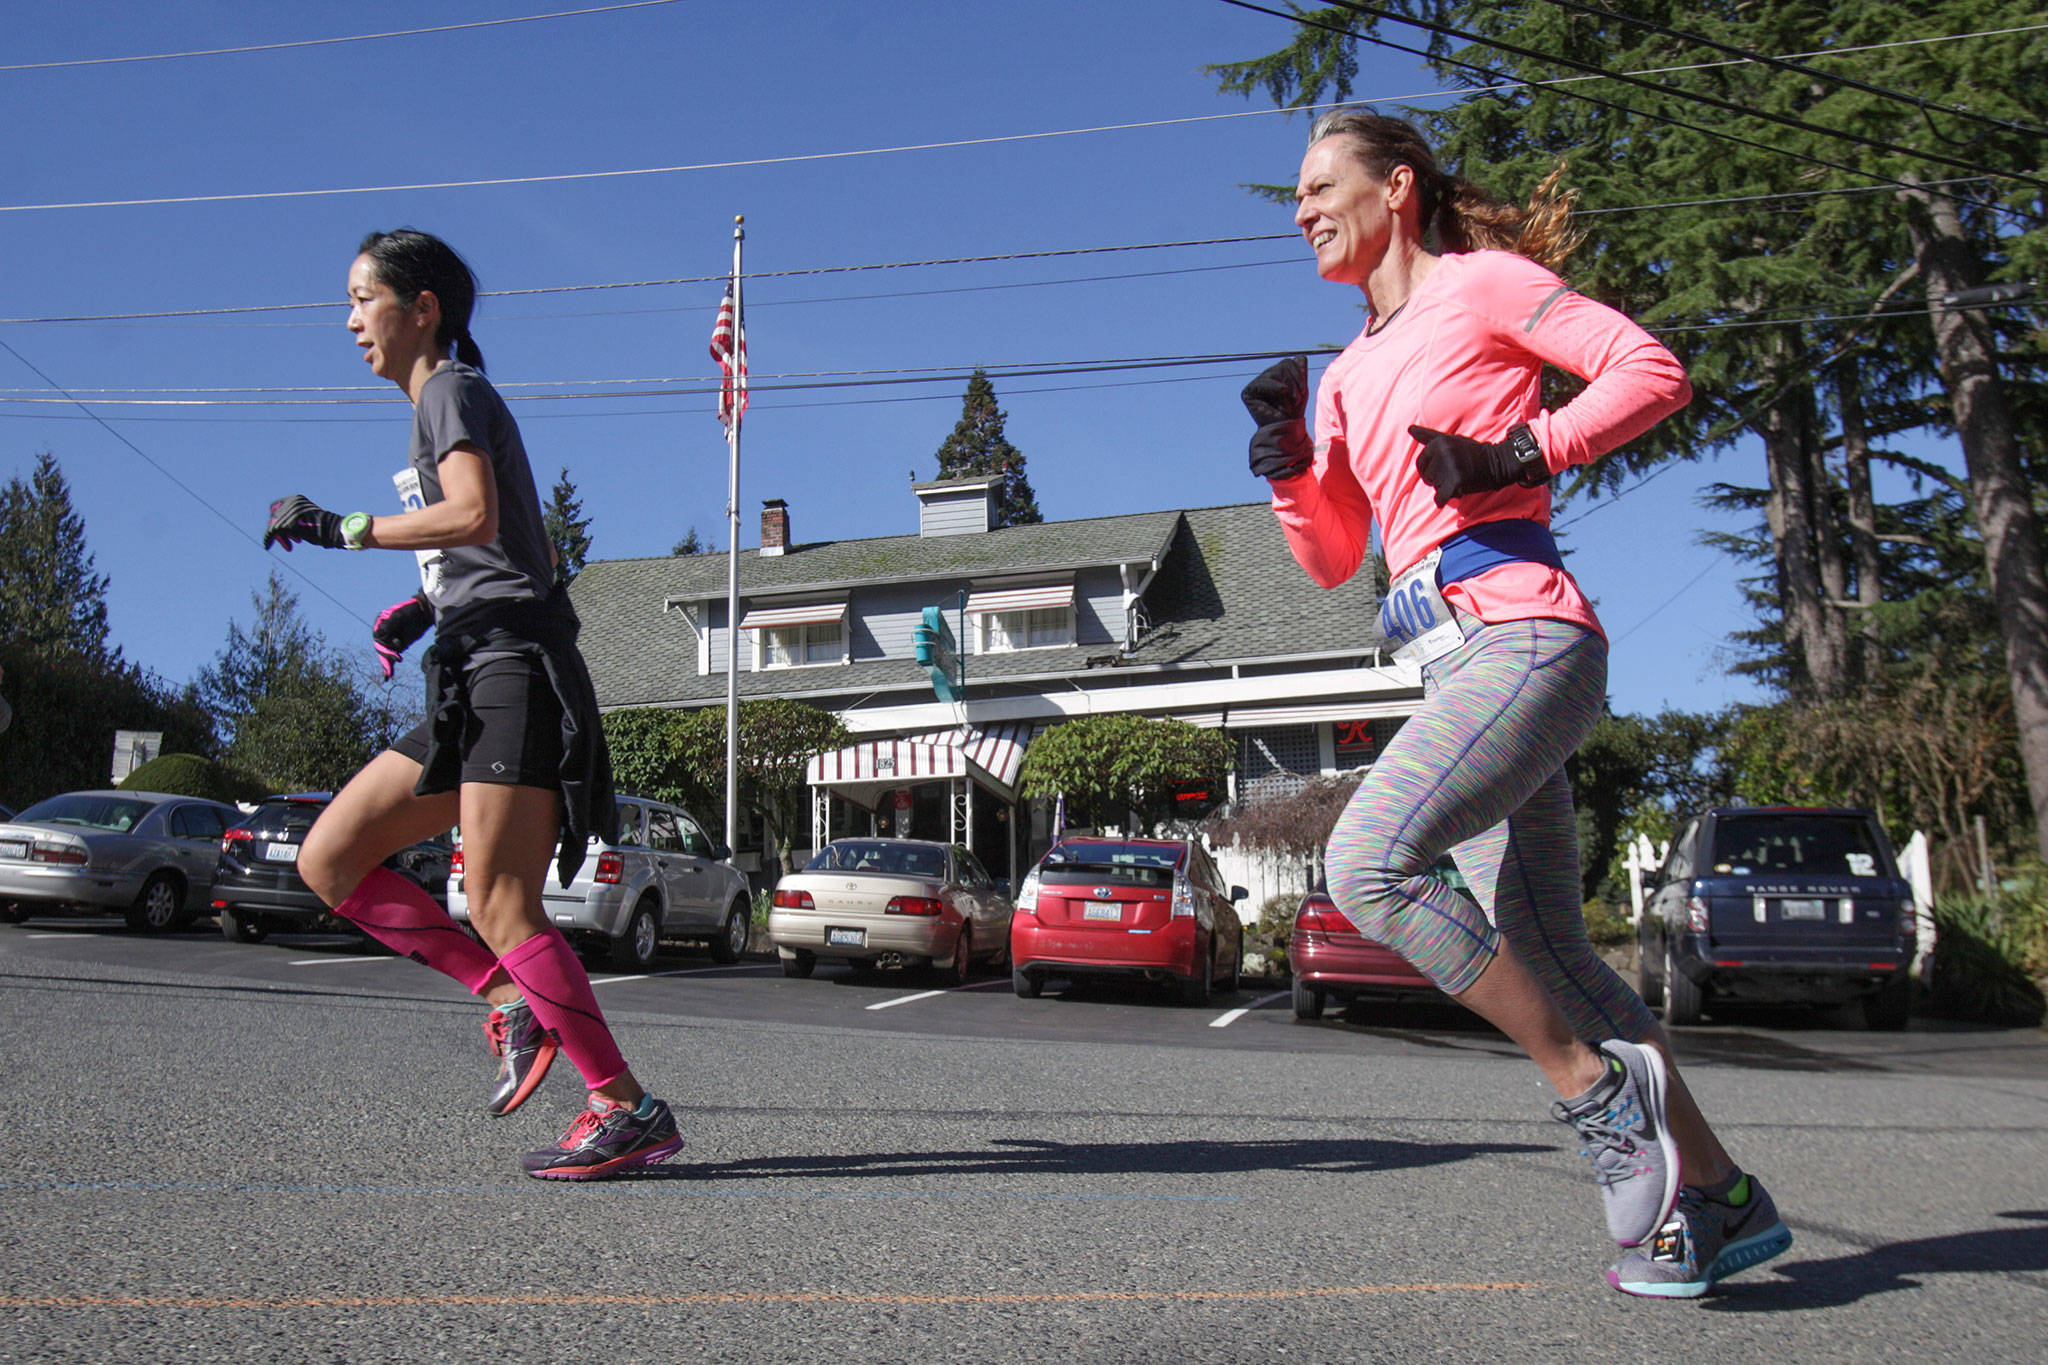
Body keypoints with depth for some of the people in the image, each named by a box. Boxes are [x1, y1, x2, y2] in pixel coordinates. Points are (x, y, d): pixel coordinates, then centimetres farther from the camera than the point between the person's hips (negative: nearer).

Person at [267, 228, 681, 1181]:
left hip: (513, 670, -10)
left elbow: (476, 517, -22)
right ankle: (510, 1003, 5)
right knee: (327, 860, 7)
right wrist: (423, 607, 16)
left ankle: (629, 1110, -8)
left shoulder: (453, 390, -3)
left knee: (498, 906, -13)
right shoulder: (440, 407, 25)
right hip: (473, 682, 10)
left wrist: (338, 527, -15)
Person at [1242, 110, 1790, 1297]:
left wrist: (1521, 454, -15)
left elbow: (1653, 371, -6)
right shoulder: (1346, 376, 23)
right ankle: (1721, 1199, 16)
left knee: (1369, 861, -24)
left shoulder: (1480, 283, 3)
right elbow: (1332, 558, 21)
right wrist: (1288, 463, 7)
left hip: (1524, 636, -8)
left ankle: (1600, 1087, -11)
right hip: (1459, 665, 8)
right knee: (1546, 954, 5)